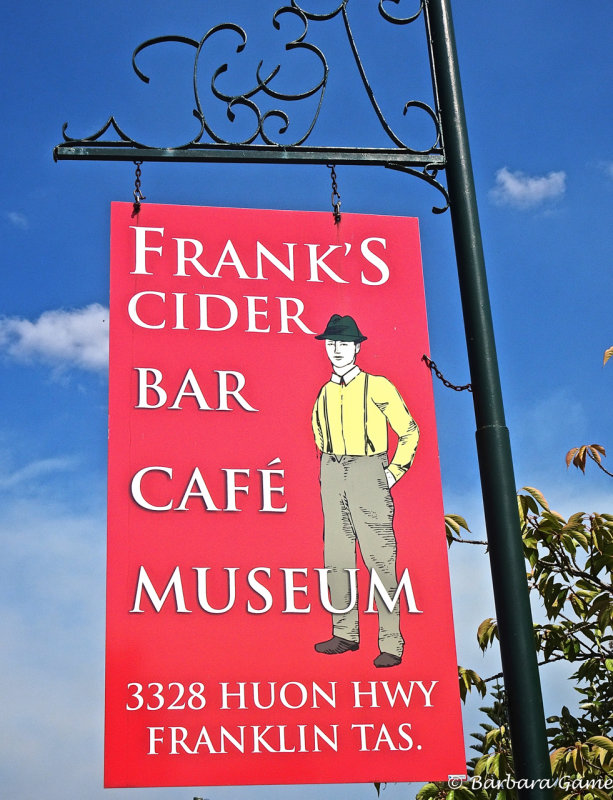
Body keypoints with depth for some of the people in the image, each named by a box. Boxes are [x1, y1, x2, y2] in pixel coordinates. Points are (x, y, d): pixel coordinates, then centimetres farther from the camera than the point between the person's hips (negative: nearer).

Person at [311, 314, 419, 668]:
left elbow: (409, 431, 2)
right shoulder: (324, 393, 12)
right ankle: (346, 633, 17)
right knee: (336, 557, 6)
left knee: (379, 558, -8)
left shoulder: (378, 386, -3)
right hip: (332, 476, 6)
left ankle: (391, 644, -5)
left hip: (368, 474, -6)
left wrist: (394, 472, -2)